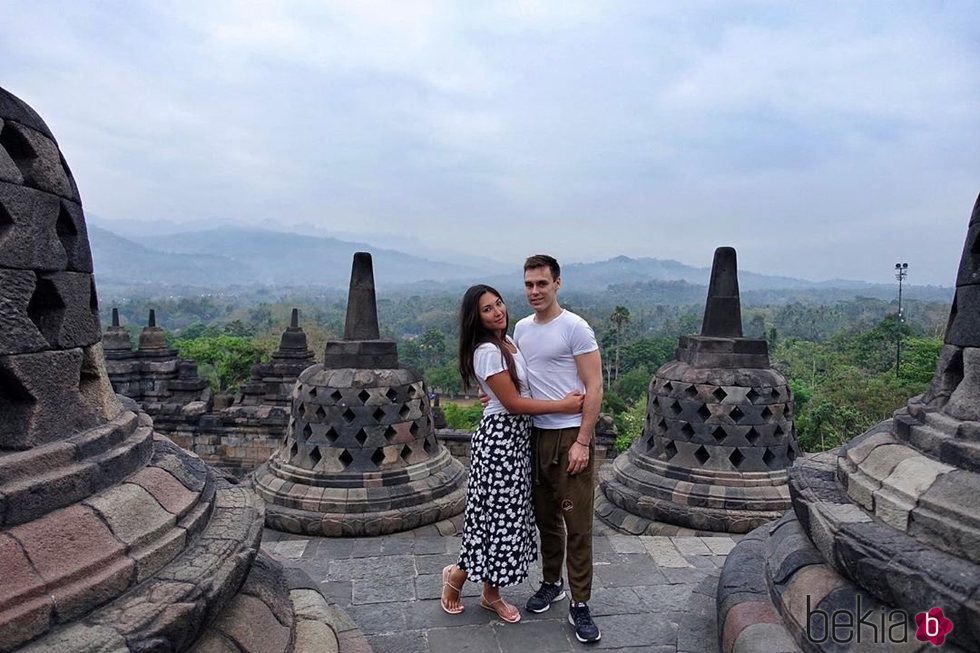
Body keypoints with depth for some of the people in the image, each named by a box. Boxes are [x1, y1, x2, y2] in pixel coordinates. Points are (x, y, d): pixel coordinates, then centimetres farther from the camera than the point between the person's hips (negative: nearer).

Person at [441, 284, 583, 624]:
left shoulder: (508, 341, 9)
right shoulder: (487, 351, -18)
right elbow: (513, 403, -19)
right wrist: (562, 405, -16)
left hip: (517, 436, 9)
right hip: (500, 437, -9)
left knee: (507, 513, 13)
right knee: (499, 513, 0)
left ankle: (491, 592, 26)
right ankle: (456, 575, 23)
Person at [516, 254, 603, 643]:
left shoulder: (575, 328, -11)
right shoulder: (521, 329, 9)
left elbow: (594, 387, -12)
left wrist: (582, 442, -16)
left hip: (570, 436, -6)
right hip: (535, 435, 6)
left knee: (577, 524, 1)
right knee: (545, 517, 17)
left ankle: (579, 606, 12)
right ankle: (551, 583, 35)